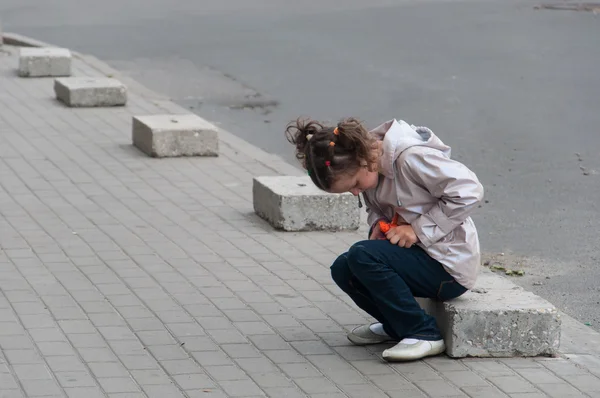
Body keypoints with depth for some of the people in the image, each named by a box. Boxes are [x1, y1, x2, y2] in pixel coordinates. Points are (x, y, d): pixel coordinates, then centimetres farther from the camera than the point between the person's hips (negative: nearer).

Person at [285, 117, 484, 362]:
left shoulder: (412, 157, -24)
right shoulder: (371, 162, 1)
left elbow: (469, 191, -26)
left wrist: (418, 229, -23)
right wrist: (379, 223, -5)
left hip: (450, 267, -9)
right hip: (417, 253, 9)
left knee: (363, 256, -25)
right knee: (342, 270, -4)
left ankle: (425, 334, -14)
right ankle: (397, 325, 15)